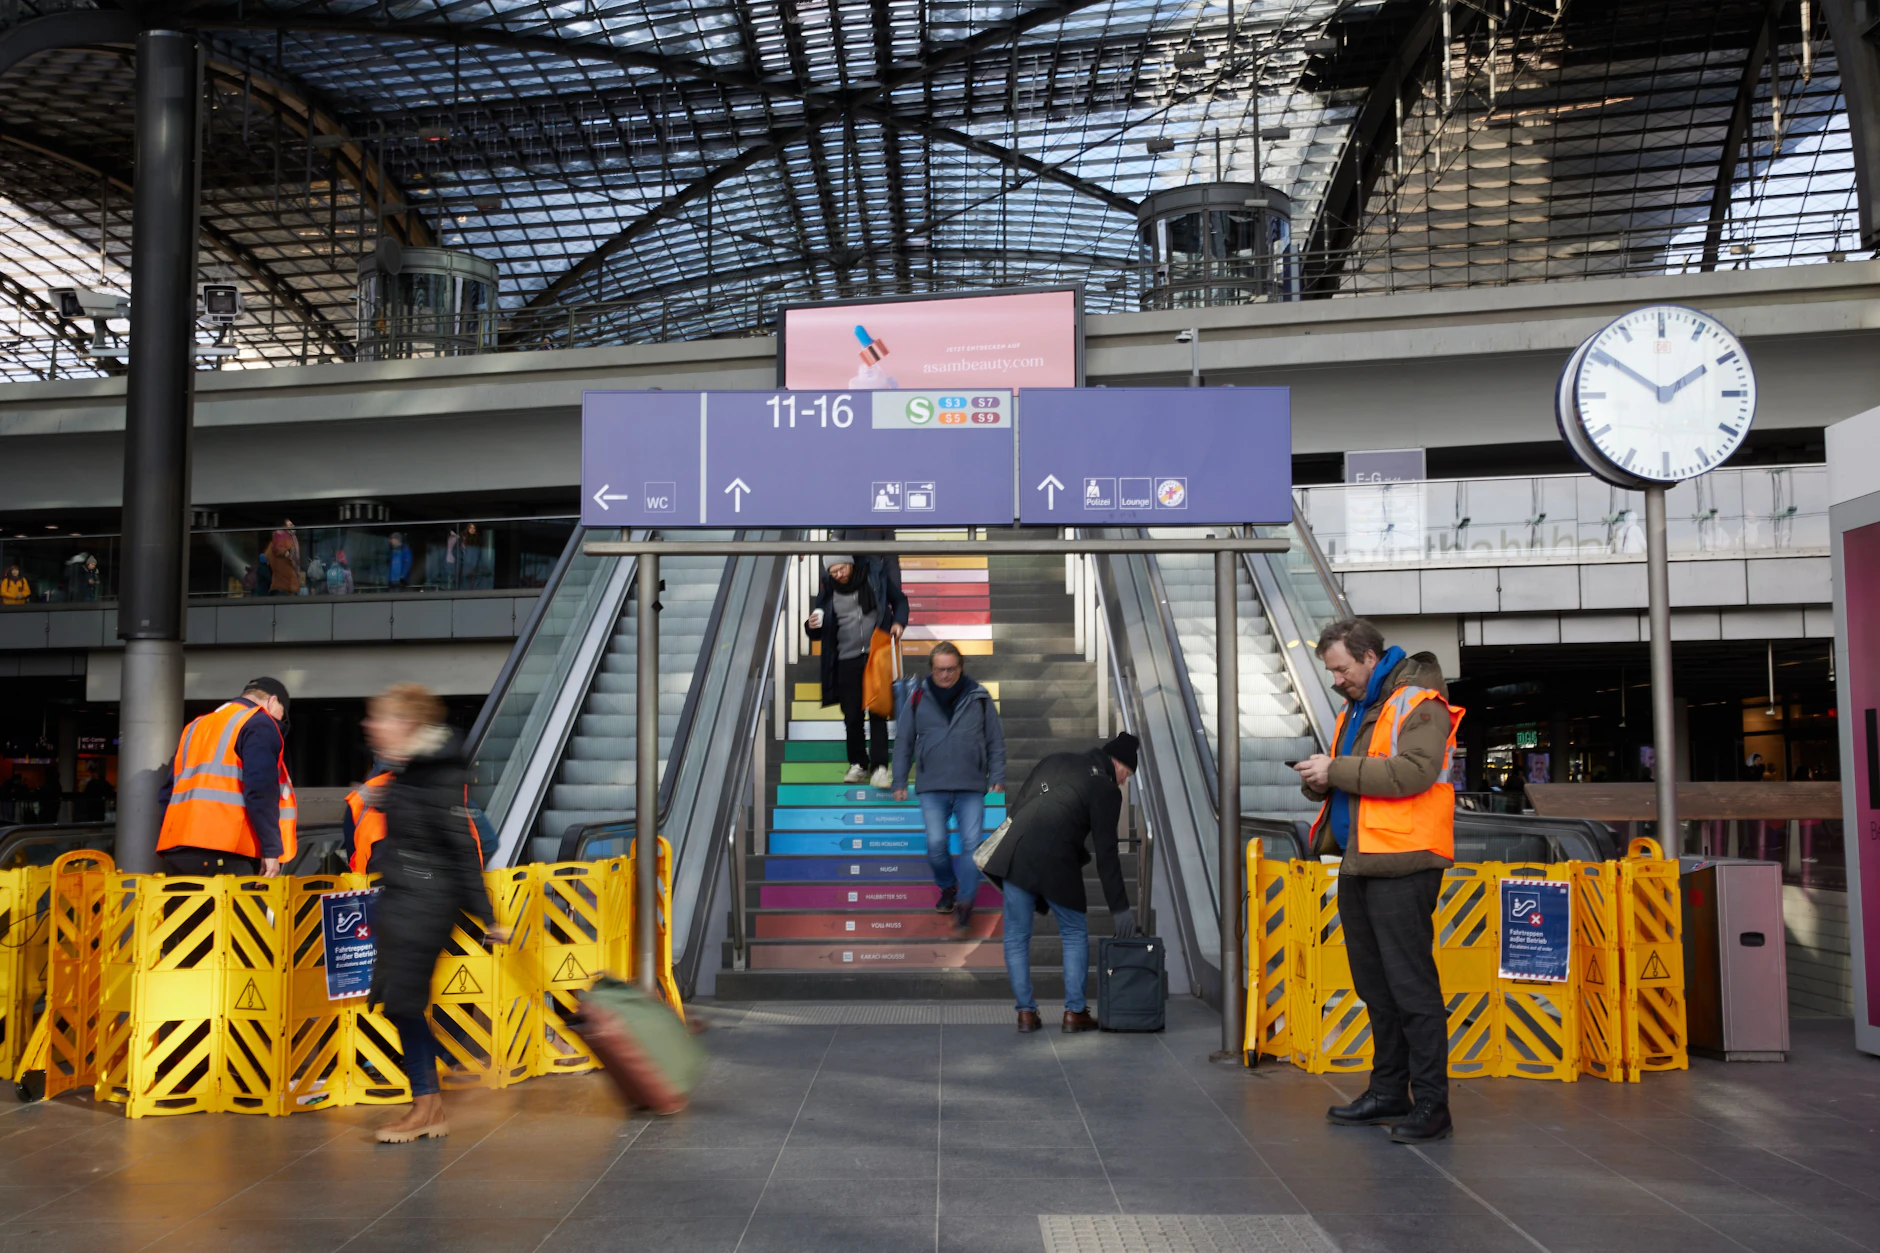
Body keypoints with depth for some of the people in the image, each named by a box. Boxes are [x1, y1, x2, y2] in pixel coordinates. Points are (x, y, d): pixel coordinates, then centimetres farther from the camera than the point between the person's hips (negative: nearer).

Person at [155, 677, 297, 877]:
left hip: (177, 853, 8)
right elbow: (260, 790, -11)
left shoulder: (196, 726, 27)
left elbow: (170, 791, 23)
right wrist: (272, 849, -12)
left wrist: (172, 845, 21)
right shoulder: (259, 725, 2)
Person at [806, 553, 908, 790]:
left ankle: (879, 766, -5)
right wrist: (814, 626, -15)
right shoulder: (827, 589, 2)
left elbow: (900, 600, 11)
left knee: (878, 712, -6)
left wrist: (899, 622, -7)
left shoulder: (876, 575, -3)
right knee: (852, 716, 5)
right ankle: (858, 764, 21)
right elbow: (819, 633, 9)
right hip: (847, 660, 2)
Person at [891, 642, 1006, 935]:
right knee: (936, 844, -3)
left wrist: (997, 777, 1)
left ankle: (965, 903, 2)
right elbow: (903, 743, 10)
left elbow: (996, 741, 8)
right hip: (933, 789, 0)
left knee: (971, 845, -6)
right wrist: (900, 781, 8)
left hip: (972, 788, 0)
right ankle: (947, 888, 24)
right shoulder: (918, 699, 3)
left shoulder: (979, 698, 2)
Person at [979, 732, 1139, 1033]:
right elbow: (1106, 854, -1)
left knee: (1016, 936, 12)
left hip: (1014, 856, 5)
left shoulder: (1056, 760, 18)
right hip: (1055, 864, -4)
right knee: (1075, 935, 13)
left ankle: (1025, 1012, 12)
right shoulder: (1106, 789, 2)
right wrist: (1119, 907, 3)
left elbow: (1016, 806, 17)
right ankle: (1075, 1012, 11)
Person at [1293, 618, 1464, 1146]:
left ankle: (1431, 1104, 0)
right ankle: (1388, 1092, 24)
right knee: (1375, 987, 14)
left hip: (1401, 868, -9)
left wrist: (1337, 770, -20)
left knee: (1412, 987, -6)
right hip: (1357, 864, 9)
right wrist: (1320, 781, 2)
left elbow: (1415, 770, -23)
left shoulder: (1417, 702, -9)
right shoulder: (1355, 710, 21)